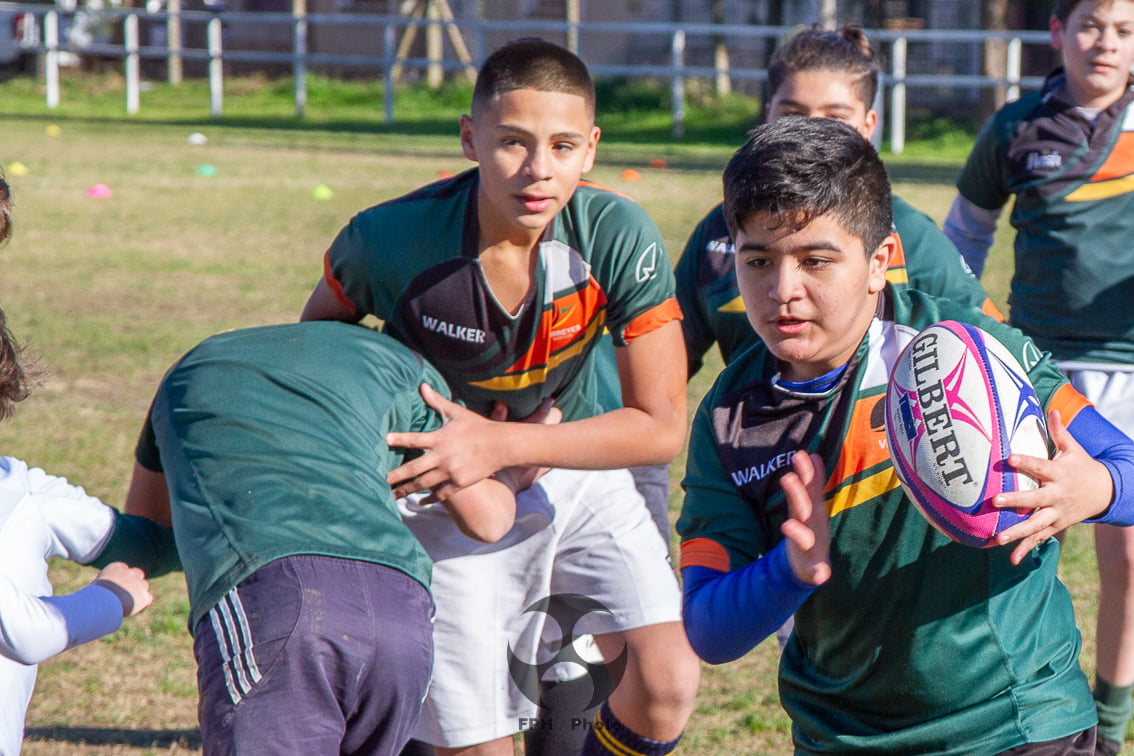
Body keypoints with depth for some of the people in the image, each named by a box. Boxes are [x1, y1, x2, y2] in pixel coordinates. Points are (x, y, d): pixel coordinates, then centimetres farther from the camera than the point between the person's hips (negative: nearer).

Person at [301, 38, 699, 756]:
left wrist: (502, 444, -28)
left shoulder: (620, 235, -23)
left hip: (578, 469, 1)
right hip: (447, 496, -1)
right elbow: (319, 331, 1)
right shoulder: (390, 240, -24)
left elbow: (662, 426, -21)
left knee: (667, 685, -16)